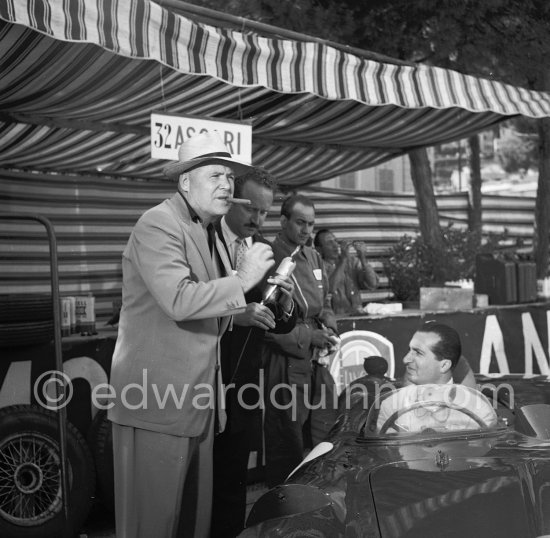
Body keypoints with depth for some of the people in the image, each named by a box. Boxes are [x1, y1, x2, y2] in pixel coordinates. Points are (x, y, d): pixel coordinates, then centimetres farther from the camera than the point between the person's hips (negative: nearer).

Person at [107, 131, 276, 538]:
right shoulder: (159, 225, -12)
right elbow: (179, 300, -25)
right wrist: (242, 280, -20)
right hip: (158, 398, -9)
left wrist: (245, 312, 11)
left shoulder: (211, 232, 18)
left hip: (199, 398, 9)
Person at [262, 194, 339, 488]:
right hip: (287, 362, -7)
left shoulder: (313, 257, 12)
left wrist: (328, 328, 1)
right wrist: (309, 336, -16)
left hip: (319, 360, 7)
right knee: (286, 447, 3)